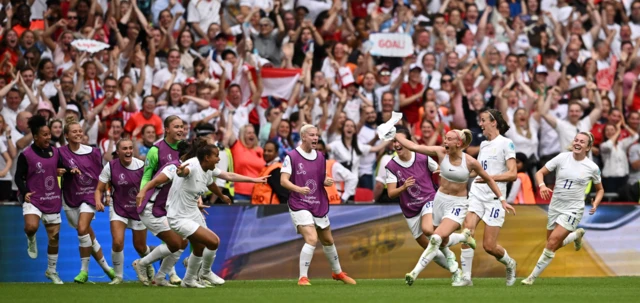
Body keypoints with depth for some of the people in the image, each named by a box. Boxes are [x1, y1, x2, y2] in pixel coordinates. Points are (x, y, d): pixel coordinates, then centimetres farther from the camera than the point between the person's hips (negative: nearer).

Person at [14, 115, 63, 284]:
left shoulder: (55, 153, 6)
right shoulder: (26, 155, -7)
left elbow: (60, 170, 19)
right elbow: (19, 176, -4)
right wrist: (25, 192, -20)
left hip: (52, 201, 5)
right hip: (33, 200, -4)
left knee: (54, 236, 9)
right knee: (31, 226, -32)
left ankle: (51, 271, 26)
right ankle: (31, 239, 7)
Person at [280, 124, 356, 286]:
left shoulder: (320, 157, 9)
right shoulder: (291, 157, -10)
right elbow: (283, 180, -16)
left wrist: (327, 182, -6)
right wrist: (298, 189, -34)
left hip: (319, 205, 6)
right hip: (299, 206, -6)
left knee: (328, 240, 18)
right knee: (311, 239, -23)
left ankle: (337, 272, 39)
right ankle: (303, 277, -16)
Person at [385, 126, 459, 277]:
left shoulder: (423, 158, -8)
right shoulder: (391, 166, -7)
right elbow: (391, 193, -12)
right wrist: (403, 187, -31)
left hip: (429, 201, -3)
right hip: (410, 210, 3)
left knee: (427, 229, -33)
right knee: (429, 248, 5)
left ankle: (449, 255, -8)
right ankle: (455, 270, 26)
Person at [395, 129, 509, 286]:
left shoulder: (470, 162, -15)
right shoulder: (441, 153, -9)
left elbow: (488, 179, -1)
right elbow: (413, 147, -10)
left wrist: (502, 199, 1)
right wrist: (395, 135, -14)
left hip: (458, 204, -5)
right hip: (440, 200, 5)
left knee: (437, 238, -22)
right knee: (443, 242, 13)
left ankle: (415, 273, -19)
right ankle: (464, 237, 45)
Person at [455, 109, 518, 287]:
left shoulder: (505, 143, -5)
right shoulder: (483, 144, 17)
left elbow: (512, 174, -13)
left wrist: (490, 177, -21)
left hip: (495, 197, -6)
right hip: (477, 193, 6)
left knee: (489, 246, -5)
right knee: (467, 233, -17)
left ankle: (510, 264, 26)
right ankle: (466, 277, -14)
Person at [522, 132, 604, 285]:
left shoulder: (592, 168, -4)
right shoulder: (562, 158, -3)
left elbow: (600, 189, 12)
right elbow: (540, 172, 1)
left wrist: (595, 204, -7)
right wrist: (542, 185, -20)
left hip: (573, 210, -4)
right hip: (555, 207, 4)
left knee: (552, 243, -16)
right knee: (554, 245, 12)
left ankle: (533, 277, -6)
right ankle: (577, 234, 42)